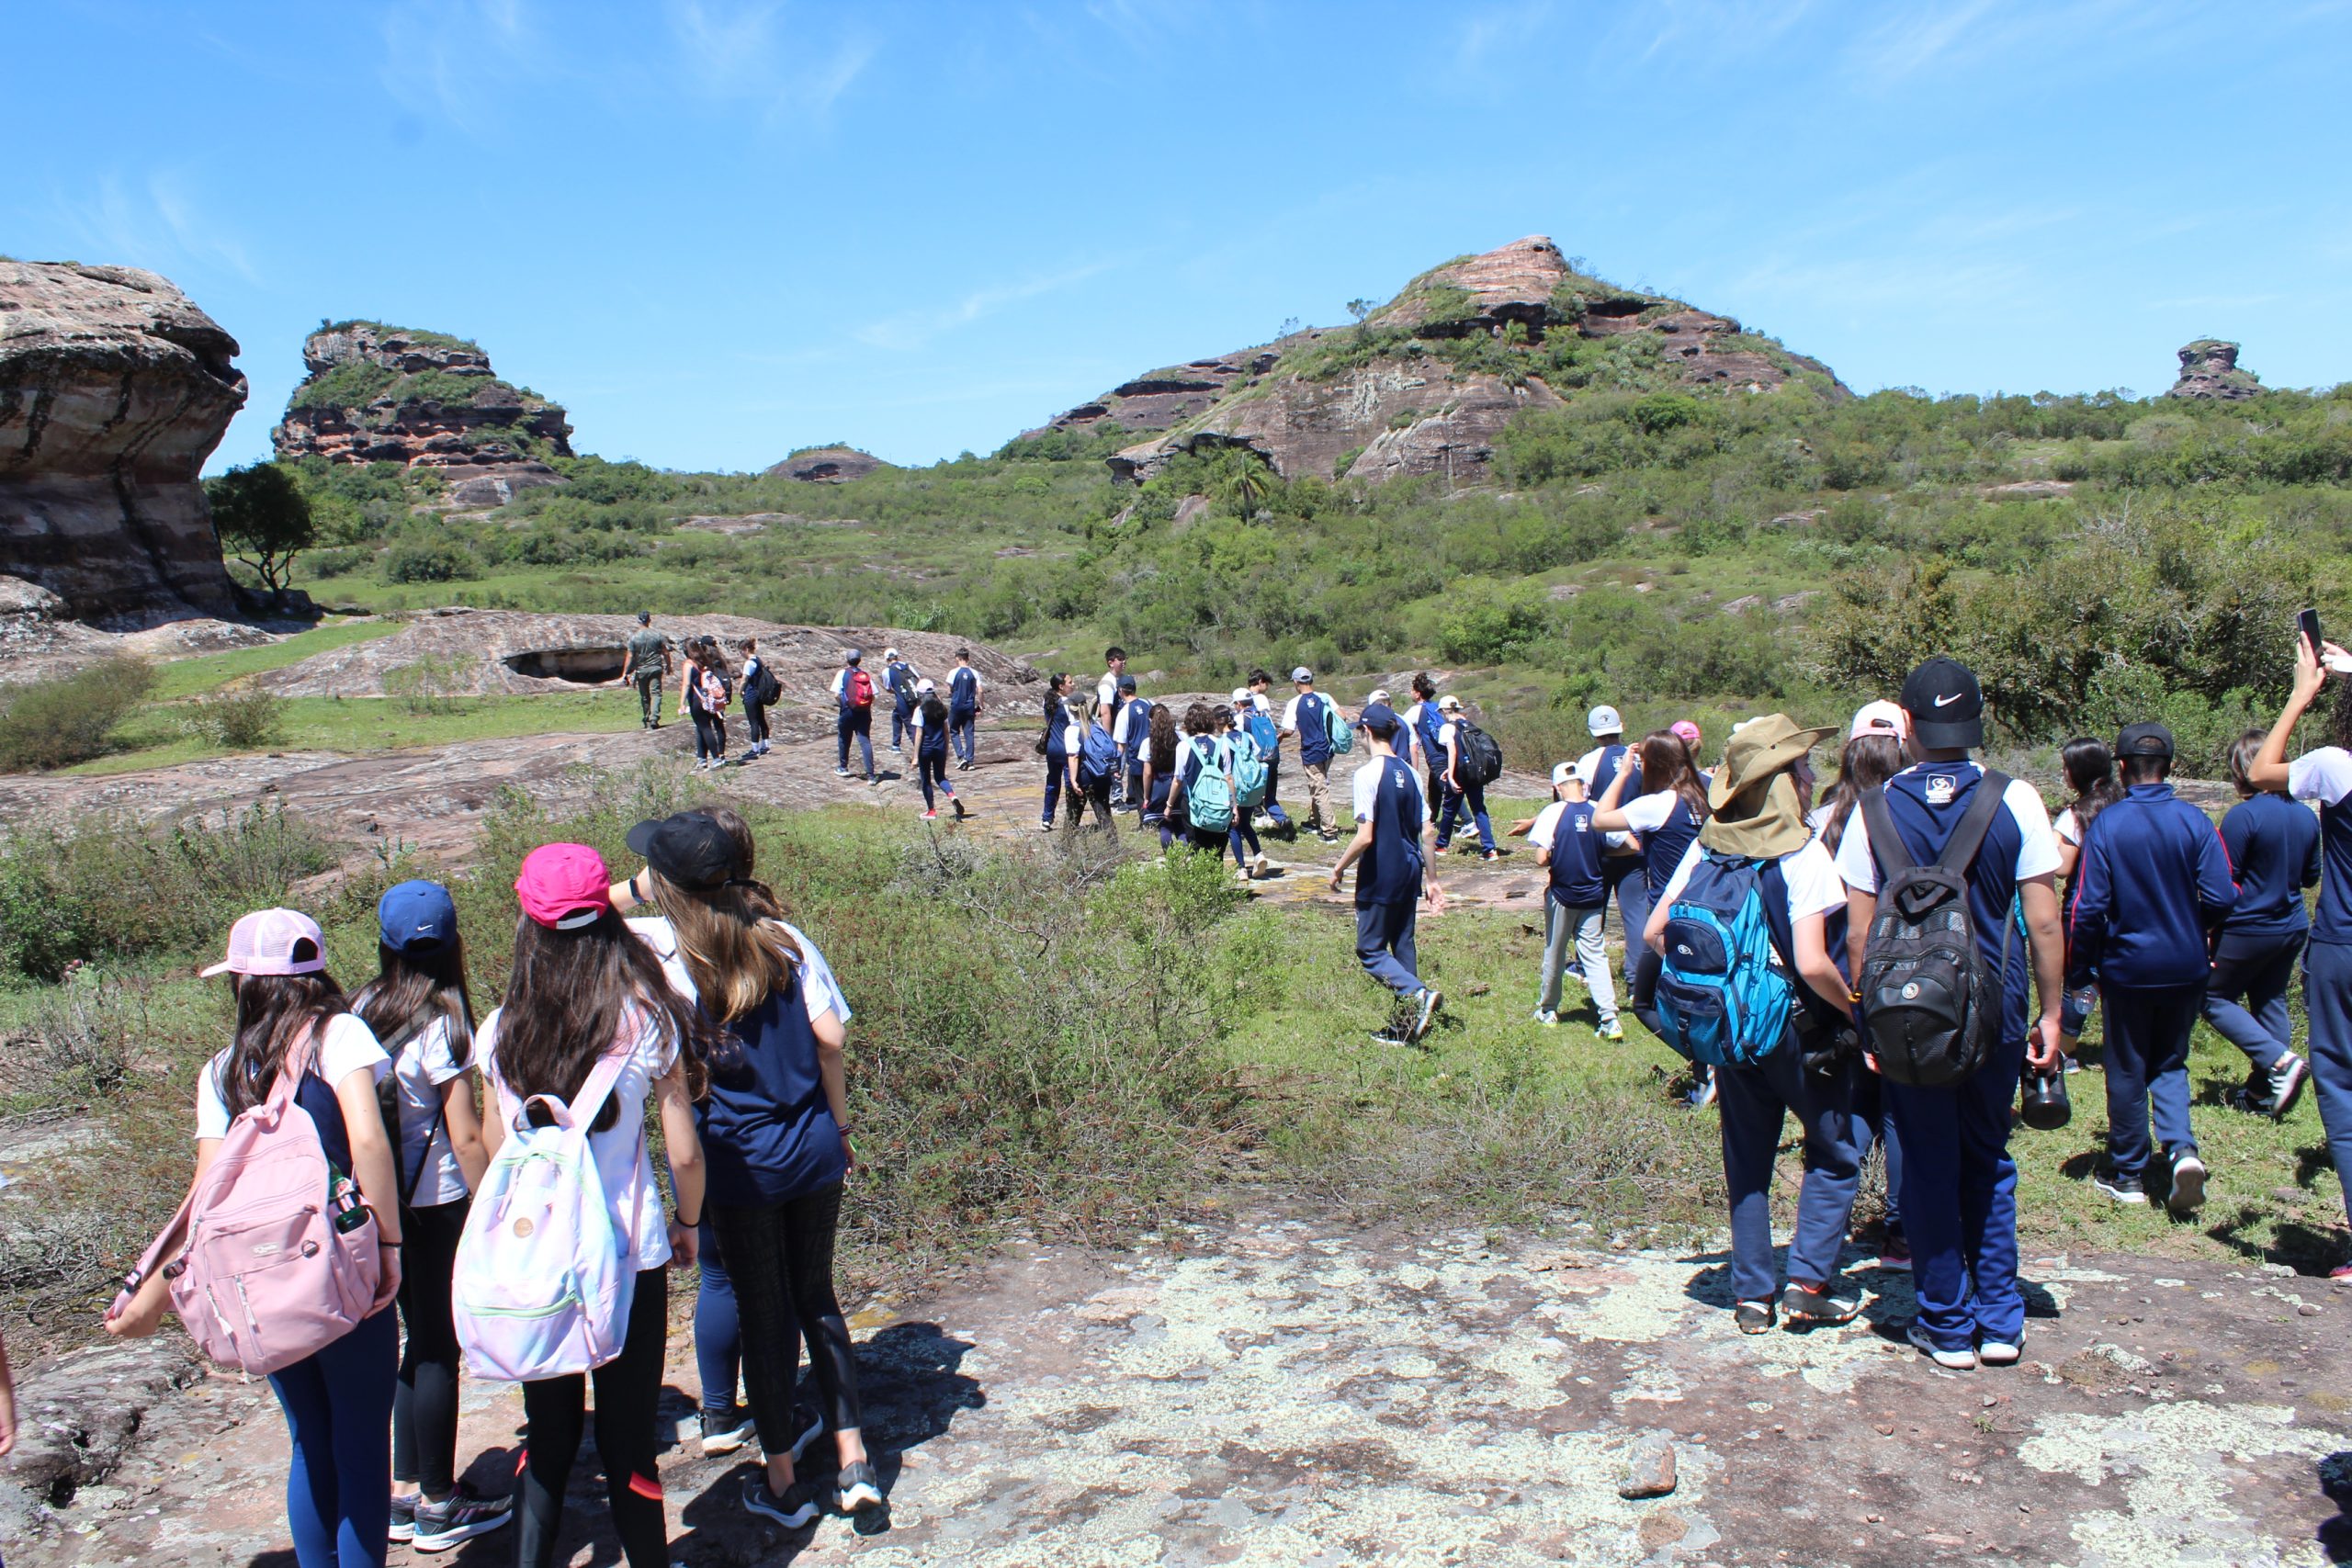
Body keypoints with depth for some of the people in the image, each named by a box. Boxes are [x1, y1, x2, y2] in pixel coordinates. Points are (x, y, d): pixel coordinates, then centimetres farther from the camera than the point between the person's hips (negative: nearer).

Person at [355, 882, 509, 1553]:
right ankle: (438, 1505, 18)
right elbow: (466, 1135, -15)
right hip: (439, 1201, -6)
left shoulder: (364, 1009, 2)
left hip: (387, 1200, 6)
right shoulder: (442, 1023, -16)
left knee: (420, 1340, 18)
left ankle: (406, 1491, 28)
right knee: (440, 1349, 6)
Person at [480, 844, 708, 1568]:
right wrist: (687, 1224, 11)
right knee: (628, 1440, 10)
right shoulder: (646, 1020, -11)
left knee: (548, 1435, 18)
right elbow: (685, 1154, -7)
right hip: (629, 1255, -2)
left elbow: (494, 1155, 5)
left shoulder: (502, 1031, -4)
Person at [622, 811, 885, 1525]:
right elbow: (830, 1038, -5)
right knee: (816, 1299, 18)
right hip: (812, 1150, 3)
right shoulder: (786, 942, -4)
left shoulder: (667, 961, -13)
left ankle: (782, 1482, 24)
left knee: (763, 1314, 11)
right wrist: (839, 1127, 6)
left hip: (739, 1166, -3)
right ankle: (854, 1461, 18)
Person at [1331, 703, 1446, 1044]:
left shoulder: (1367, 774, -15)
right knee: (1402, 946, 14)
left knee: (1370, 950, 3)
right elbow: (1428, 832, 7)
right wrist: (1430, 879, 16)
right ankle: (1404, 1028, 18)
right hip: (1409, 874, 7)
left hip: (1380, 877, -7)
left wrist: (1339, 868, -5)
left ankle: (1419, 994, -18)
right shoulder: (1409, 773, 6)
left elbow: (1365, 837, -20)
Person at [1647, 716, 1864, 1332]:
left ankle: (1750, 1294, 19)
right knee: (1834, 1152, 15)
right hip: (1798, 1028, -5)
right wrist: (1854, 1007, -8)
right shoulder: (1801, 853, -18)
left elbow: (1653, 933, 0)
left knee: (1746, 1159, 15)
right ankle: (1810, 1282, 10)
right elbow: (1812, 963, -25)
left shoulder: (1706, 846, -1)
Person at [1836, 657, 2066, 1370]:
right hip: (1995, 1015, 1)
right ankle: (2000, 1321, 23)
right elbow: (2044, 923, -6)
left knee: (1928, 1168, 10)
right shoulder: (2015, 801, -7)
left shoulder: (1877, 808, -6)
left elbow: (1859, 932, -5)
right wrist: (2052, 1014, 4)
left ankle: (1948, 1327, 18)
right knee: (1988, 1162, 18)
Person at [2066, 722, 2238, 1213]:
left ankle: (2127, 1176, 19)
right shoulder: (2195, 821, -8)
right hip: (2187, 966, 2)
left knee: (2127, 1071, 10)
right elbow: (2222, 898, -9)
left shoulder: (2105, 825, -13)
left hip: (2127, 966, -2)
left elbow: (2088, 907, -13)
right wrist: (2194, 927, 14)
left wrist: (2077, 969, -1)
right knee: (2170, 1063, 18)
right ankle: (2182, 1149, -3)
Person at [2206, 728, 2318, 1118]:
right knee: (2271, 1003, 14)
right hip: (2292, 928, 7)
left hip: (2248, 929, -7)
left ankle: (2281, 1062, -7)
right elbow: (2311, 877, 13)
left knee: (2215, 998, 7)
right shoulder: (2306, 815, 2)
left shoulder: (2243, 815, -20)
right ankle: (2264, 1093, 19)